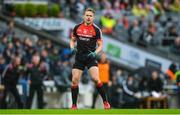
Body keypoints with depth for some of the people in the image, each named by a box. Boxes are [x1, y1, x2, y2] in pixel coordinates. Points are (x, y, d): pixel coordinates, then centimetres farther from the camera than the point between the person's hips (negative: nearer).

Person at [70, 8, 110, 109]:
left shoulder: (96, 30, -3)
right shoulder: (77, 28, 5)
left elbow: (100, 45, 1)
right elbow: (73, 40, 18)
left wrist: (95, 53, -16)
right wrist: (72, 48, -2)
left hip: (91, 57, -3)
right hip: (79, 58, 3)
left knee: (96, 79, -17)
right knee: (74, 81, -5)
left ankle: (105, 102, -5)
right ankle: (74, 105, 6)